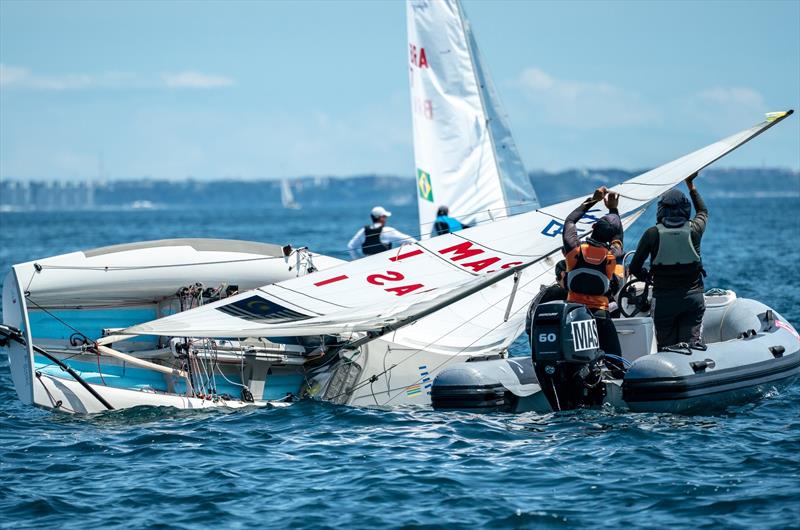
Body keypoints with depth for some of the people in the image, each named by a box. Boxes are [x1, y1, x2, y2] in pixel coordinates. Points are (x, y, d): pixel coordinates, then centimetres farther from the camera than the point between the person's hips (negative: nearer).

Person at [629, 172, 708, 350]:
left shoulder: (652, 234, -7)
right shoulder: (694, 230, -2)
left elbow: (634, 268, -3)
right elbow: (703, 212, 23)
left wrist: (647, 277, 19)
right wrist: (691, 186, 34)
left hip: (663, 299, -1)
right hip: (693, 296, 1)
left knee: (666, 348, 5)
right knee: (693, 345, -1)